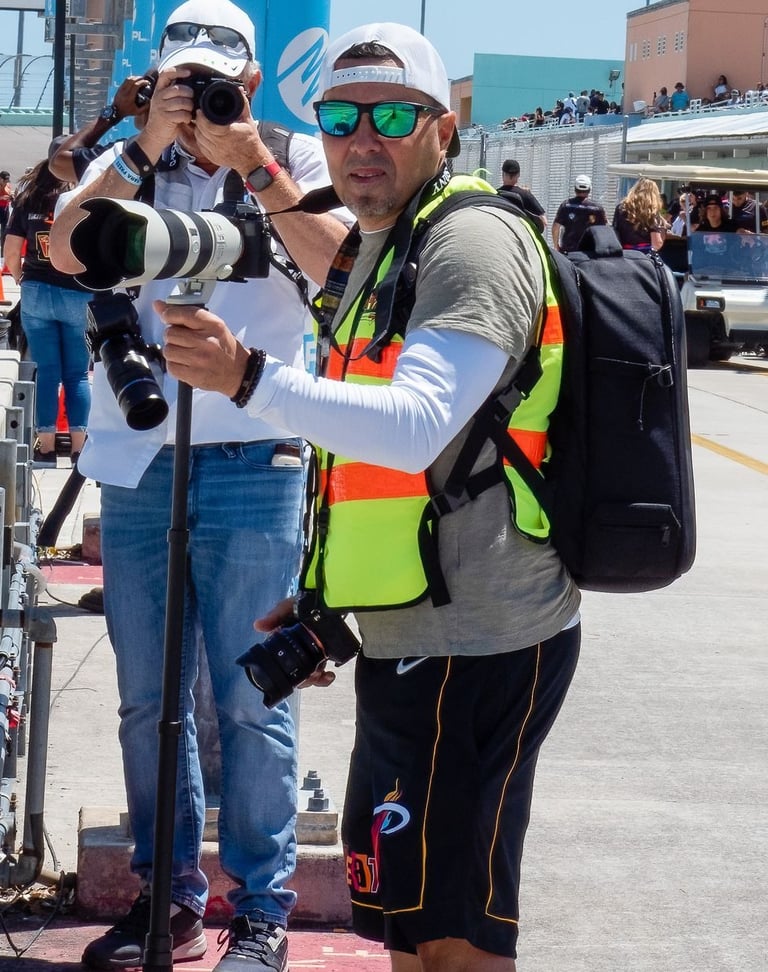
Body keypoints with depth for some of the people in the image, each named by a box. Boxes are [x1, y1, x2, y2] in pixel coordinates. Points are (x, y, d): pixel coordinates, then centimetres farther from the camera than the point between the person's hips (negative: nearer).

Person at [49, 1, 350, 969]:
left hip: (253, 470, -3)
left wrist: (251, 161, -16)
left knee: (250, 702, 0)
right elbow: (65, 252, -7)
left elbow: (339, 266, -13)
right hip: (136, 464, 3)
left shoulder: (296, 163, 4)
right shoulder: (131, 164, 10)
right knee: (147, 698, 10)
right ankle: (167, 894, 22)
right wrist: (146, 149, -14)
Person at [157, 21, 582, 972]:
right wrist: (323, 599, 20)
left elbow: (416, 429, -30)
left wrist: (250, 378, -37)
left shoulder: (473, 240, -14)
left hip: (476, 646, -10)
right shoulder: (378, 253, 18)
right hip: (413, 639, 10)